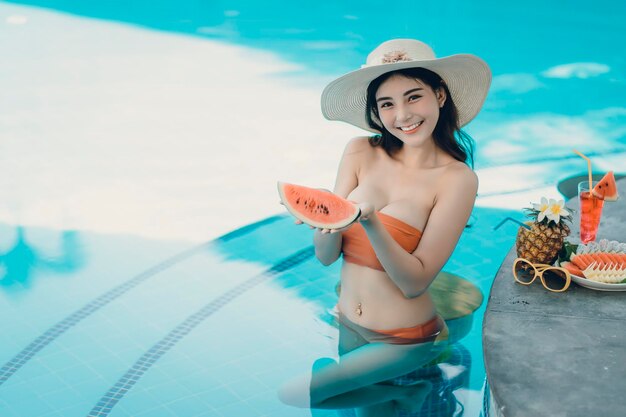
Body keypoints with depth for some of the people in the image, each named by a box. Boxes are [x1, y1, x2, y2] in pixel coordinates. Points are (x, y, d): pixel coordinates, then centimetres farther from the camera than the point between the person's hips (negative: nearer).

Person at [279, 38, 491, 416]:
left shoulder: (457, 179, -18)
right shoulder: (360, 153, -9)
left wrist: (370, 222, -35)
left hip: (405, 341, -4)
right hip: (347, 328, 4)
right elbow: (326, 255, -8)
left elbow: (415, 281, -20)